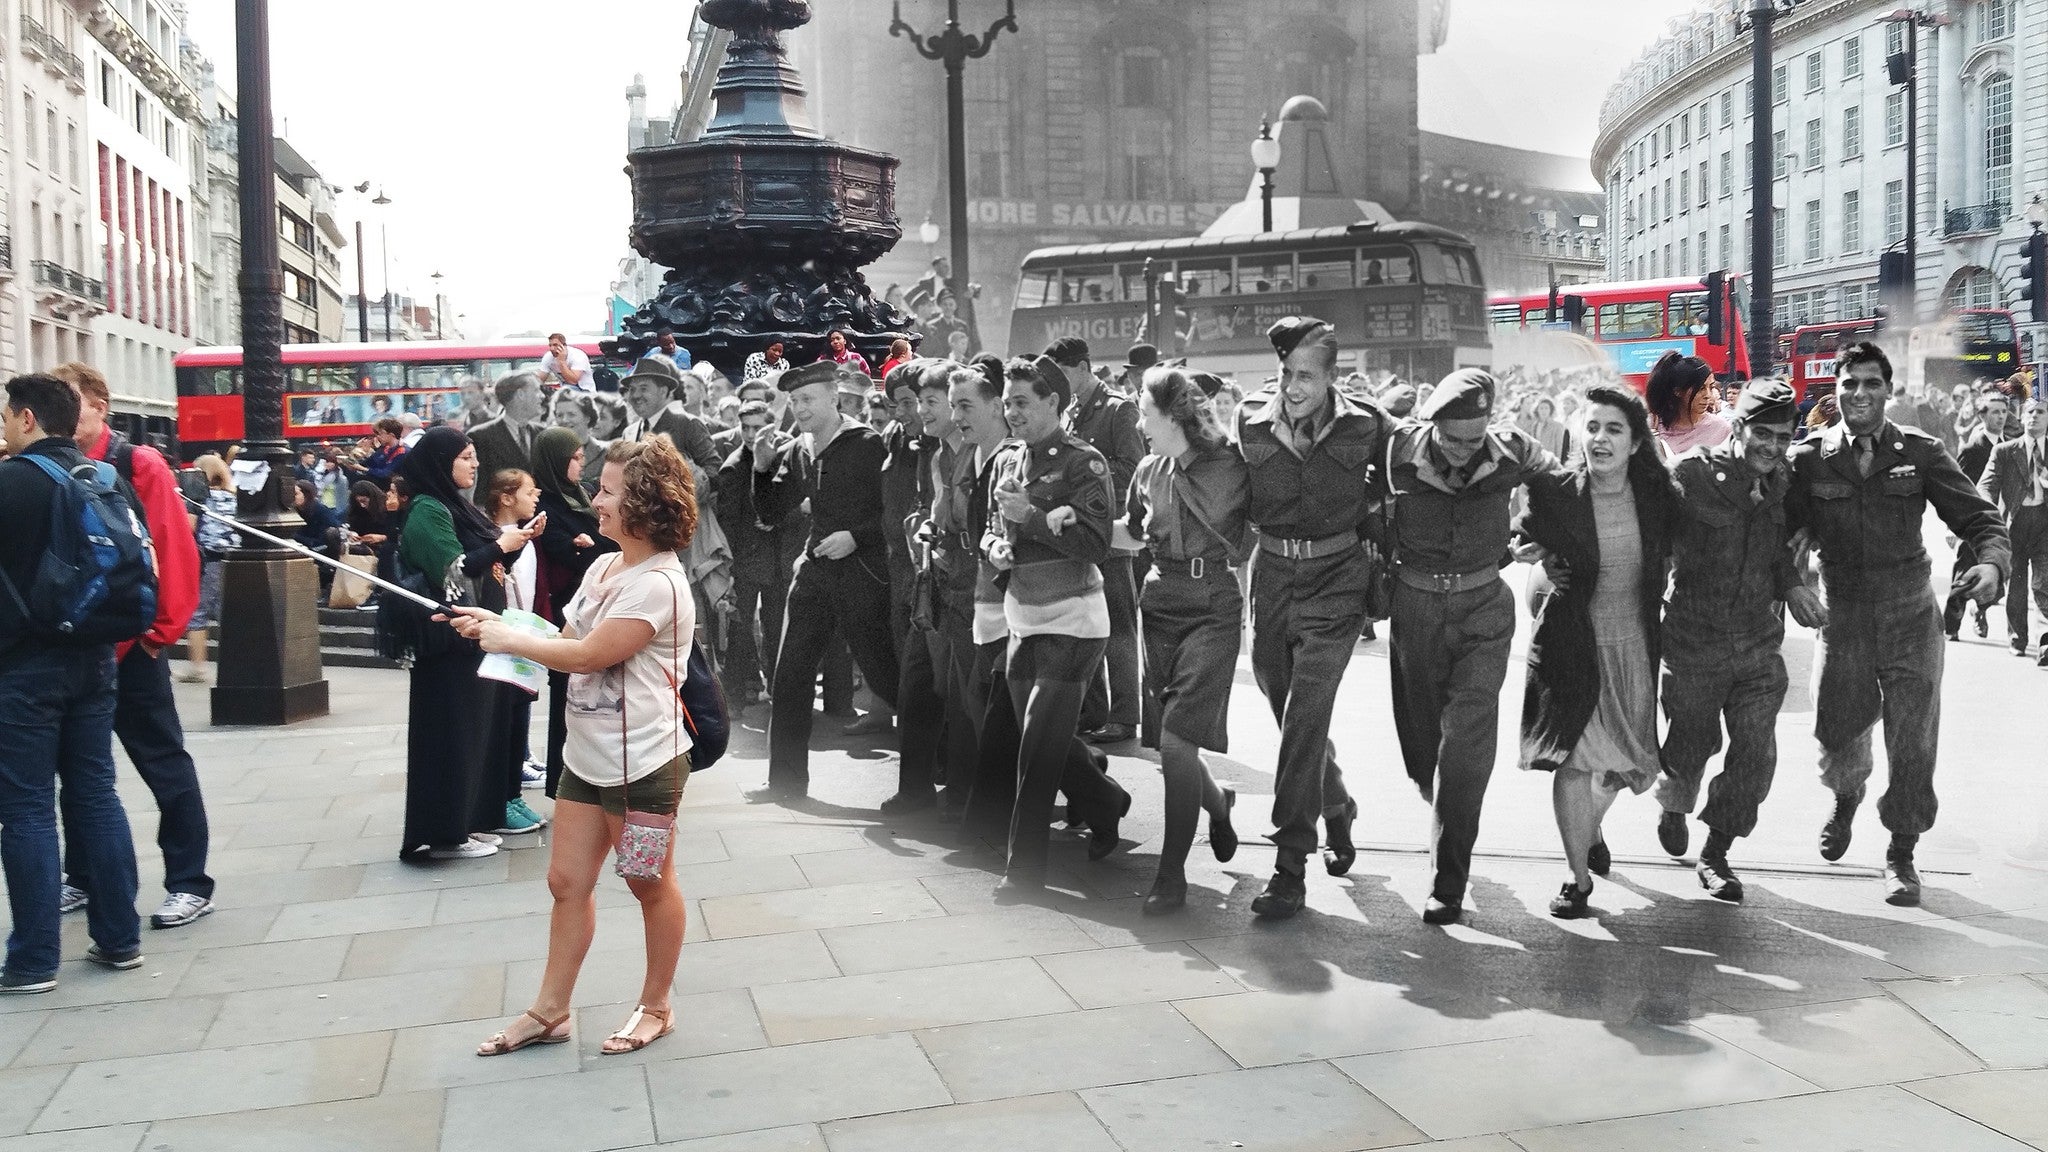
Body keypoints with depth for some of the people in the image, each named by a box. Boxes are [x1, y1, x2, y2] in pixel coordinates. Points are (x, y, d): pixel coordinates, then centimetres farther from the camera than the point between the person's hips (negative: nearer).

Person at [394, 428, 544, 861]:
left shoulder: (460, 507, 15)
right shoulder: (428, 511, -13)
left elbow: (486, 564, 18)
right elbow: (451, 571, -22)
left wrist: (517, 540, 3)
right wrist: (500, 546, -17)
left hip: (473, 634, 10)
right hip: (449, 639, -9)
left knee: (473, 728, 13)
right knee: (450, 734, -5)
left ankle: (464, 821, 22)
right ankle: (443, 833, 2)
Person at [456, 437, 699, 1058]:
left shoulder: (656, 584, -22)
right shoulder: (604, 567, 8)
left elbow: (588, 655, -22)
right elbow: (567, 638, 12)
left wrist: (508, 639, -12)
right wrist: (498, 624, 0)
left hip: (642, 763, -9)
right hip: (587, 756, 9)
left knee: (650, 885, 9)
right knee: (567, 882, 13)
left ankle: (656, 1007, 27)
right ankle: (549, 1011, 24)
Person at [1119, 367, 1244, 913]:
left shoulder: (1232, 465, -6)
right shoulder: (1149, 472, 10)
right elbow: (1131, 532, 26)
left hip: (1214, 609, -5)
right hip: (1160, 606, 5)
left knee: (1177, 739, -14)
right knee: (1169, 739, 6)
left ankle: (1173, 871, -3)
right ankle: (1219, 803, 37)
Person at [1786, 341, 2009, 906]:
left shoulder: (1921, 452, -3)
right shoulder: (1809, 458, -4)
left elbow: (1979, 516, -5)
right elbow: (1788, 531, 0)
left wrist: (1992, 563, -24)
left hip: (1911, 618, 0)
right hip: (1842, 619, 0)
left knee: (1912, 742, 2)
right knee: (1837, 737, 8)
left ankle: (1901, 855, 21)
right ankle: (1845, 800, 45)